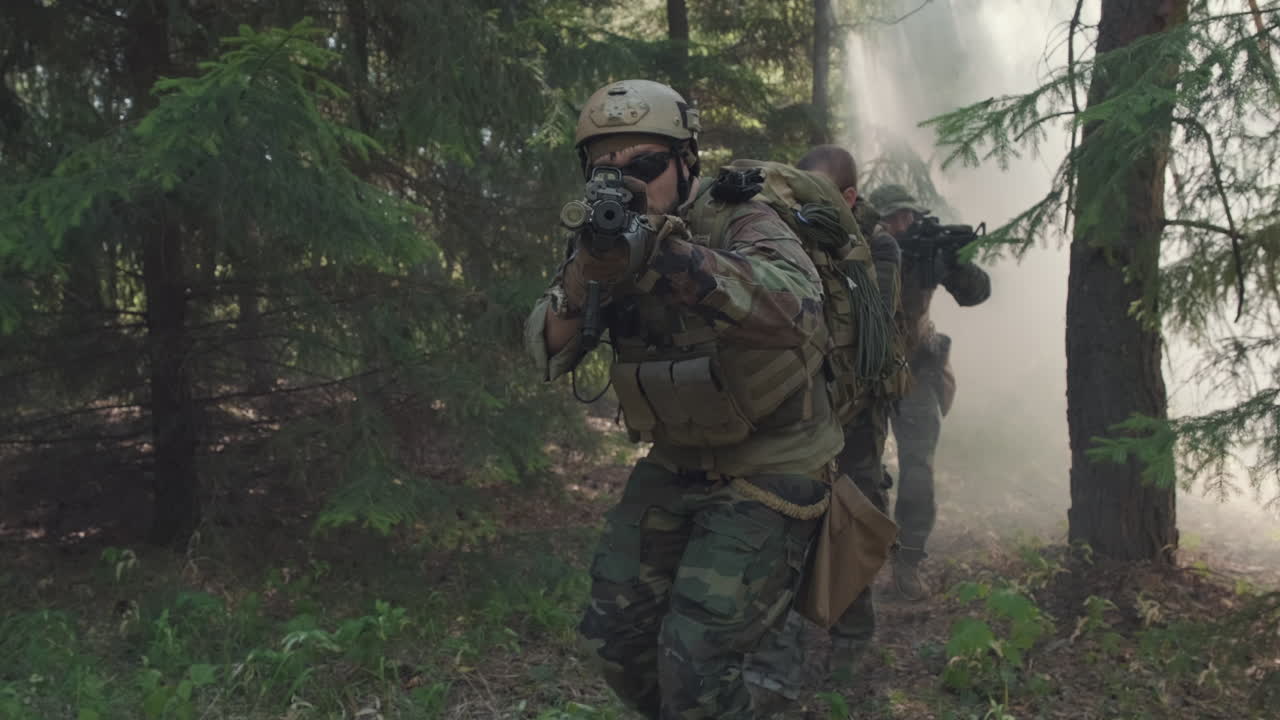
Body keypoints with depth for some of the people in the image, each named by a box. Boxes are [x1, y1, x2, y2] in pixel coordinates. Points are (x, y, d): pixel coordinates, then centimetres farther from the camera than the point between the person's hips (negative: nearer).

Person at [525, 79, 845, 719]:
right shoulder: (610, 239, -2)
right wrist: (586, 274, -32)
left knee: (695, 659, -12)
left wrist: (666, 248, -50)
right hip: (675, 468, 6)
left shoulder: (741, 225, -19)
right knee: (616, 631, 11)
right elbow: (548, 353, -12)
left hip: (767, 474, -6)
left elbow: (795, 310, -41)